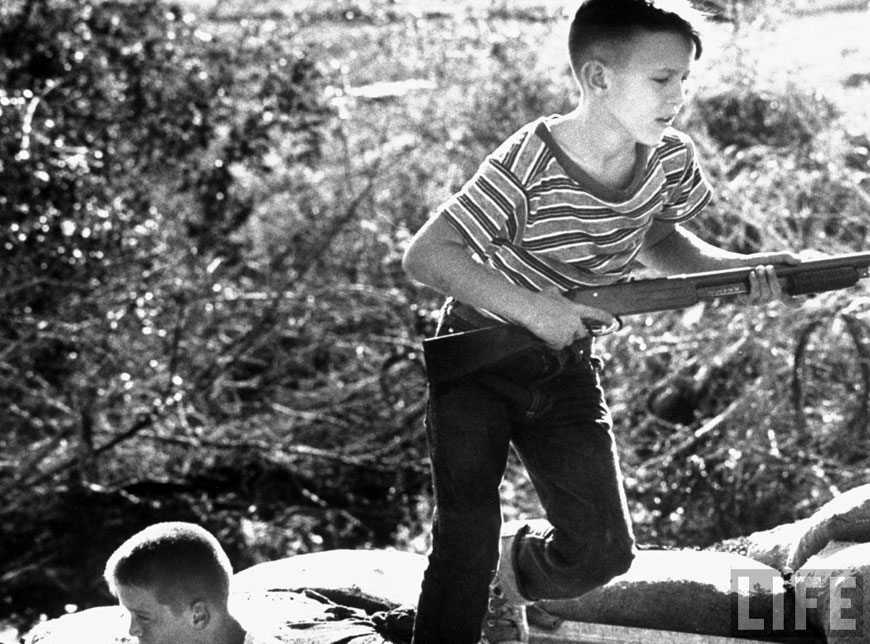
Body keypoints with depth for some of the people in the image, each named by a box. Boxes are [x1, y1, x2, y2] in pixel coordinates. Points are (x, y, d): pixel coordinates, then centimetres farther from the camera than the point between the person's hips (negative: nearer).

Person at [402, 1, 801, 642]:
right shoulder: (530, 166, -27)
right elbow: (424, 256, -25)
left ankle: (513, 571, 31)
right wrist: (531, 307, -32)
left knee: (603, 550, -1)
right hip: (478, 360, -5)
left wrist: (740, 268, -7)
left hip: (567, 369, 5)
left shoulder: (671, 161, -10)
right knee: (465, 544, -11)